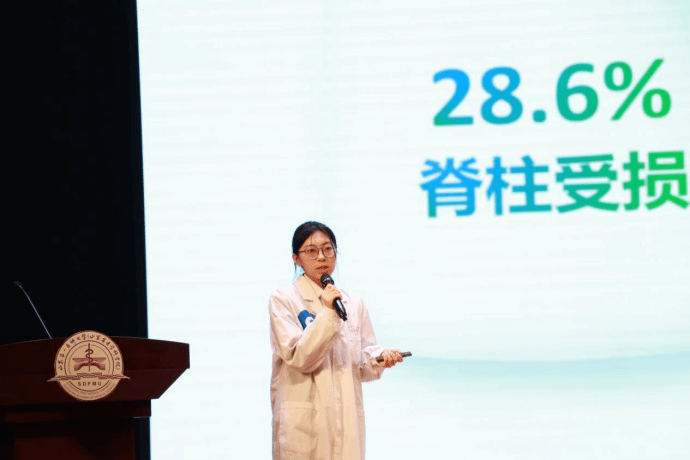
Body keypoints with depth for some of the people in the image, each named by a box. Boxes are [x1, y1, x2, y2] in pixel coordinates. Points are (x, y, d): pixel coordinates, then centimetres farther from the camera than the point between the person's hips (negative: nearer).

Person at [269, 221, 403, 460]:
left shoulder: (353, 303, 11)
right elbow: (299, 358, -11)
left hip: (347, 419, 4)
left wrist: (379, 358, -7)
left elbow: (360, 363, 14)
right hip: (303, 422, -4)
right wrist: (328, 315, -17)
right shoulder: (283, 300, -2)